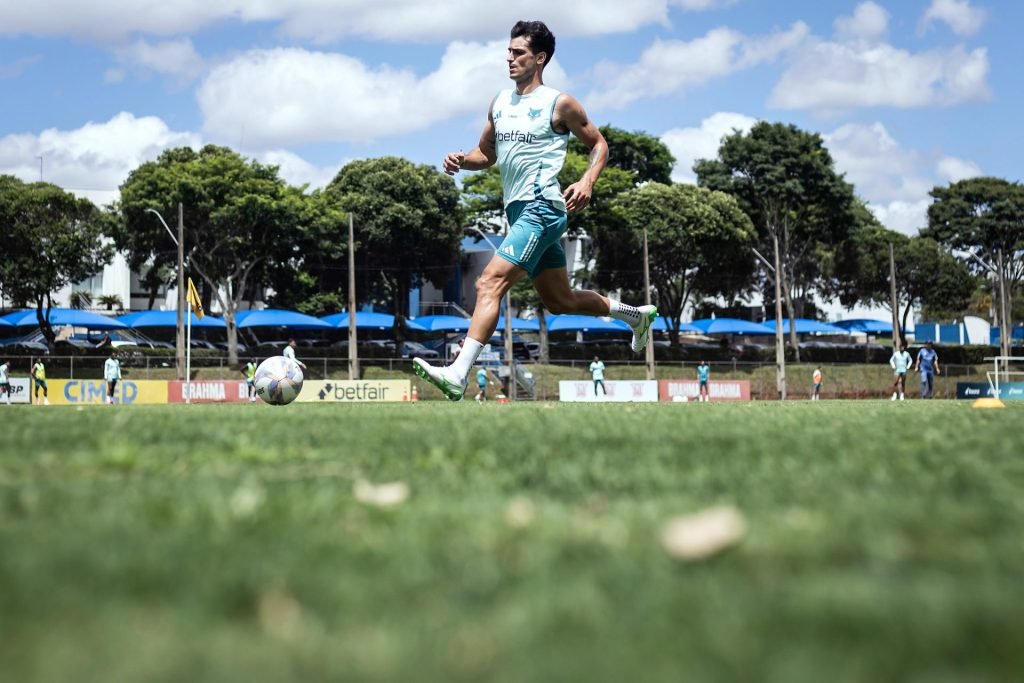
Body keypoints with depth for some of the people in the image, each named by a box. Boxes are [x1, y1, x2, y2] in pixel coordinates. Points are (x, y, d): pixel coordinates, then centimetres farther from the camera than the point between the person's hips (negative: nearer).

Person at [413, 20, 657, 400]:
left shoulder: (559, 104, -4)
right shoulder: (500, 102, 15)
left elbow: (599, 144, 3)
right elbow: (487, 153, 24)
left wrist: (587, 182, -14)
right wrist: (462, 160, 2)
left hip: (541, 209, -9)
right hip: (519, 211, 9)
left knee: (490, 283, -22)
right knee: (559, 300, 18)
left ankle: (458, 375, -28)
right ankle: (636, 316, 39)